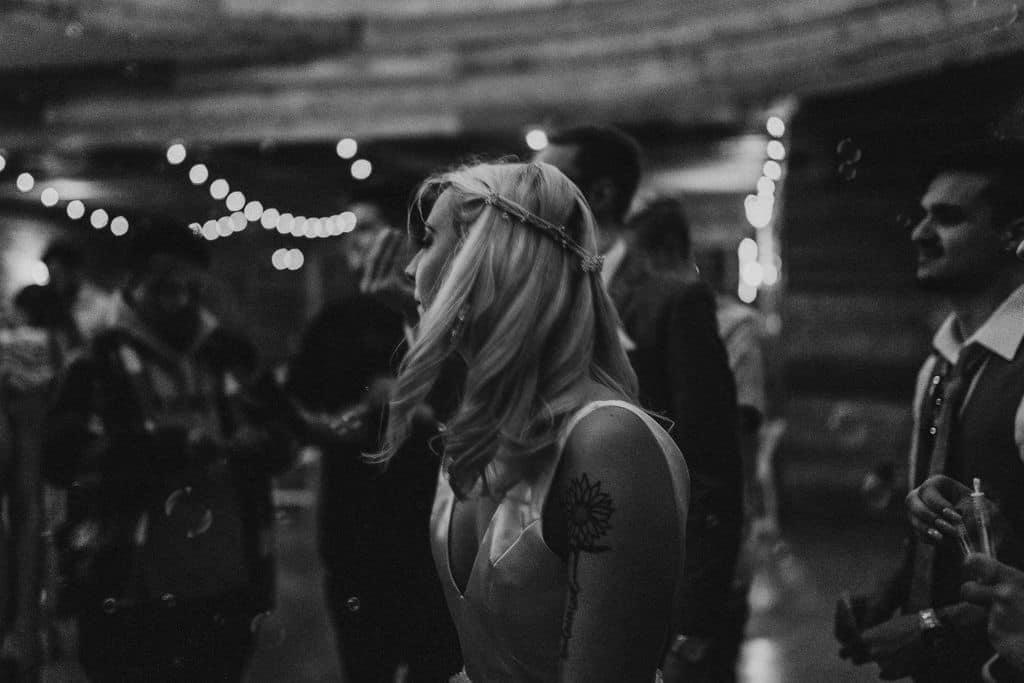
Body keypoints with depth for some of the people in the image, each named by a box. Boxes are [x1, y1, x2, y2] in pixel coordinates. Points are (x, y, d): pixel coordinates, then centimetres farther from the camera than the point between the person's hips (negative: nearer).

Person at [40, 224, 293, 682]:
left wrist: (229, 448, -13)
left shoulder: (229, 358, 13)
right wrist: (164, 446, -22)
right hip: (128, 597, -4)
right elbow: (62, 456, -13)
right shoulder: (101, 363, 0)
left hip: (226, 592, 4)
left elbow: (279, 441, 9)